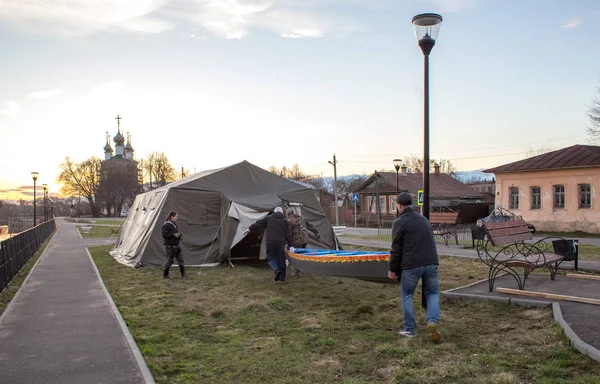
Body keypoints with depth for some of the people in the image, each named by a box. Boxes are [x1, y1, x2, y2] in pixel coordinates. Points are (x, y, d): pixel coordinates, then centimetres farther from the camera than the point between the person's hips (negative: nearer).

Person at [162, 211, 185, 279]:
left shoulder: (174, 224, 13)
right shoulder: (167, 225, -14)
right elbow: (164, 235, -19)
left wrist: (179, 234, 3)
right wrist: (173, 235, -23)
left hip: (176, 245, 9)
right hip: (170, 246, -9)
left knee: (180, 259, 8)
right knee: (169, 260, -3)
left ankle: (183, 275, 14)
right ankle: (165, 275, 12)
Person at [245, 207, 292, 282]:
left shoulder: (268, 218, 9)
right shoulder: (285, 221, 10)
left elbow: (258, 224, 10)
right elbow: (288, 234, 7)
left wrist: (249, 229, 19)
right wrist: (289, 244, 12)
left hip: (270, 242, -1)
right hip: (281, 243, 1)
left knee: (270, 258, 12)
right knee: (281, 260, 9)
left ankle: (277, 270, -14)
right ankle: (282, 277, 13)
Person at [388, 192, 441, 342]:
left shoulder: (399, 222, -3)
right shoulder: (424, 219, 17)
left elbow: (396, 249, -5)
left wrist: (392, 269, 4)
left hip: (411, 265, -5)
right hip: (431, 263, 5)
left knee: (407, 295, 11)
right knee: (432, 293, 17)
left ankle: (410, 329, 14)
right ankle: (432, 322, -4)